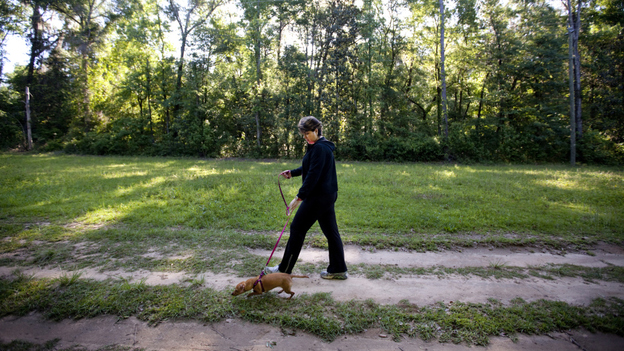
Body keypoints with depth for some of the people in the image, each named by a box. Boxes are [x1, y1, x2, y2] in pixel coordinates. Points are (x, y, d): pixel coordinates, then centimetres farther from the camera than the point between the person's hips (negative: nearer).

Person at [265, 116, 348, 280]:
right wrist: (292, 173, 20)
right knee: (330, 231, 12)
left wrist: (299, 197, -22)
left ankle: (284, 269, 12)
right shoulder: (323, 146, 14)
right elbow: (310, 168, 27)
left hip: (318, 197, -10)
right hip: (328, 195, 10)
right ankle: (338, 269, 20)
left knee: (297, 229, 0)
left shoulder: (319, 148, -18)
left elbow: (313, 175, -23)